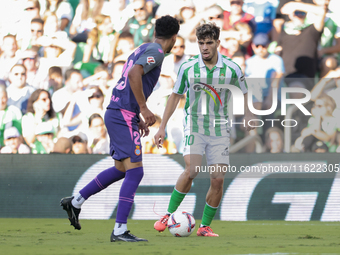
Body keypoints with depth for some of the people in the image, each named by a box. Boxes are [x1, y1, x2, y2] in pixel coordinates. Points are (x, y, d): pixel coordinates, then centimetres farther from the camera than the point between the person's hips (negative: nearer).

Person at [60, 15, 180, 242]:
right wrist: (144, 108, -22)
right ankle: (120, 230, -17)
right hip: (123, 116, -10)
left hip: (116, 114, 10)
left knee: (121, 169, 21)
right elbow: (134, 74, -26)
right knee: (135, 171, -12)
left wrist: (138, 119, 24)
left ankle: (76, 202, 28)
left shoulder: (141, 50, 21)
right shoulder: (155, 52, -9)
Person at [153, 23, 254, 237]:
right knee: (191, 170, -22)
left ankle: (205, 226, 8)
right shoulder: (188, 68, -4)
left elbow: (243, 95, 11)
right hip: (194, 125, -1)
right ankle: (169, 216, -9)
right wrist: (162, 127, 6)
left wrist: (247, 118, -5)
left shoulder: (232, 69, -4)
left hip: (220, 130, 1)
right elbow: (176, 96, 8)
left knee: (218, 179, -6)